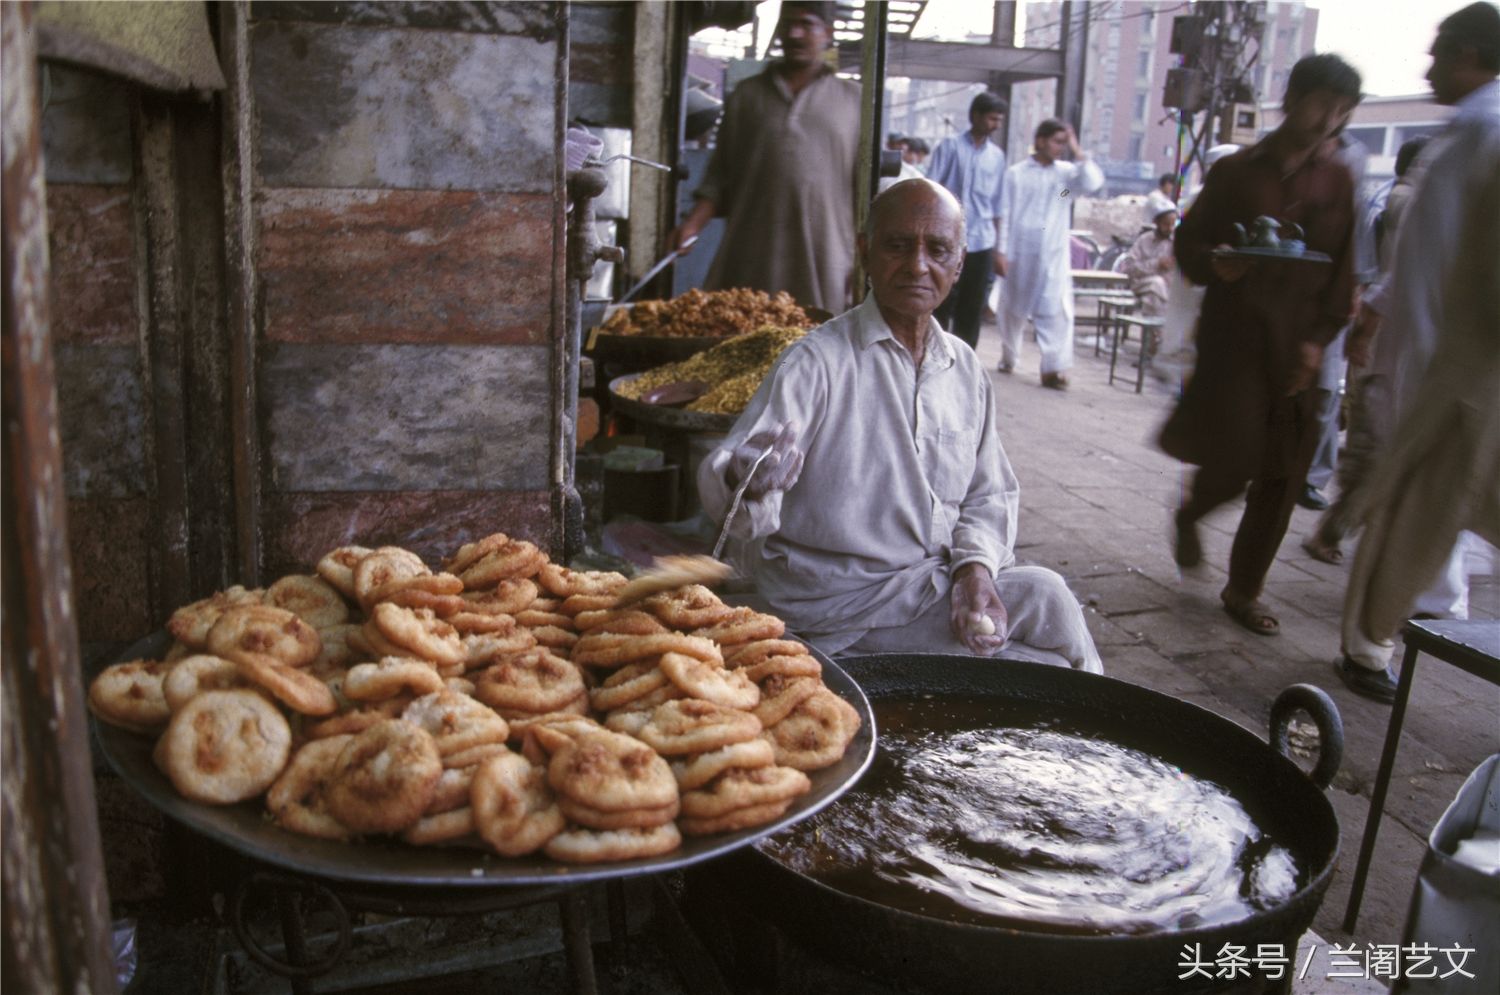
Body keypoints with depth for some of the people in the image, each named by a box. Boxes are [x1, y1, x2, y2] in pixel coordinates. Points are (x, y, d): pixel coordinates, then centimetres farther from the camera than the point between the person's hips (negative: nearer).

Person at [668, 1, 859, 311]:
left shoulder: (853, 100, 12)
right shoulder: (745, 95, 15)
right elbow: (719, 175, 14)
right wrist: (693, 224, -2)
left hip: (822, 266, -1)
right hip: (749, 259, 1)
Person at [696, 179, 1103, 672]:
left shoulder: (966, 369, 7)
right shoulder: (817, 362, -12)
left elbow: (989, 494, 14)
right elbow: (722, 471, -23)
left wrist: (975, 568, -6)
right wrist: (746, 480, -48)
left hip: (939, 581, 6)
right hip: (843, 604, -6)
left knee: (1045, 593, -20)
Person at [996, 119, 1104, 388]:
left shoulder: (1066, 172, 6)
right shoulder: (1016, 173, 0)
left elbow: (1093, 183, -11)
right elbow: (1005, 215, -1)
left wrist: (1076, 150, -9)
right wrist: (1001, 251, -6)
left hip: (1054, 256, 1)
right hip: (1020, 253, -1)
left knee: (1057, 310, -9)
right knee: (1015, 309, 11)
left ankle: (1052, 368, -9)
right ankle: (1008, 359, 28)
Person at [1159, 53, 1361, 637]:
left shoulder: (1337, 182, 10)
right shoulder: (1236, 172, 4)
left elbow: (1341, 271, 9)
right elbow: (1188, 244, 5)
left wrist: (1318, 339, -1)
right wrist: (1215, 263, -18)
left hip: (1296, 343, 3)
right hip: (1233, 332, -3)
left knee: (1281, 477, 2)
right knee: (1235, 453, -13)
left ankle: (1244, 590, 15)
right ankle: (1189, 515, 23)